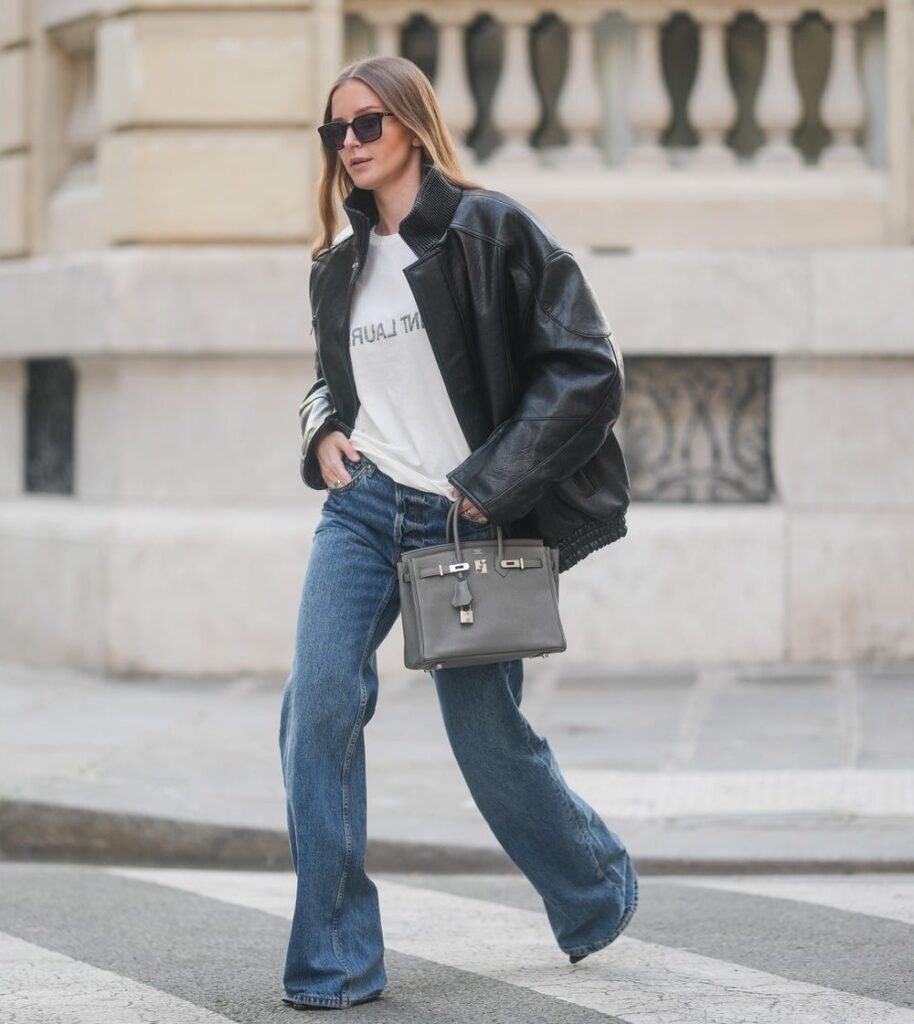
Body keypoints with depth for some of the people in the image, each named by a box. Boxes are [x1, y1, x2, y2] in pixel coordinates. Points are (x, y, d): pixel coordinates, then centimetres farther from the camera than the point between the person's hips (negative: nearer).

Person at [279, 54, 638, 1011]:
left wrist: (490, 485, -14)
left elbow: (587, 369, -11)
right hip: (362, 510, 5)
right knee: (318, 708, -13)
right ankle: (334, 960, -8)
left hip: (466, 520, -5)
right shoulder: (339, 267, 13)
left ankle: (599, 890, 33)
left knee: (489, 736, 3)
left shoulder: (490, 230, -6)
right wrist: (324, 431, 6)